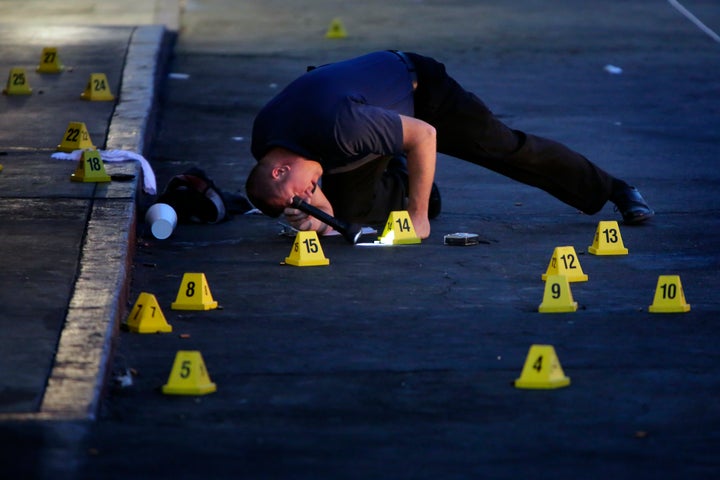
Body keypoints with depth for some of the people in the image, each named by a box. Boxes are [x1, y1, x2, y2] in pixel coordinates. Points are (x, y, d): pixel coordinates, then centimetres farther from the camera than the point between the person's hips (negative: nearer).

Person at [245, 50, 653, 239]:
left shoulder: (338, 128, -44)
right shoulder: (264, 145, -22)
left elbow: (424, 135, -33)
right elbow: (325, 209, -7)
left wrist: (418, 216, -28)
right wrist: (316, 215, -32)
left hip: (416, 85, -6)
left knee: (508, 148, -1)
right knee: (350, 212, -3)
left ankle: (614, 189, 18)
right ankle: (397, 187, 32)